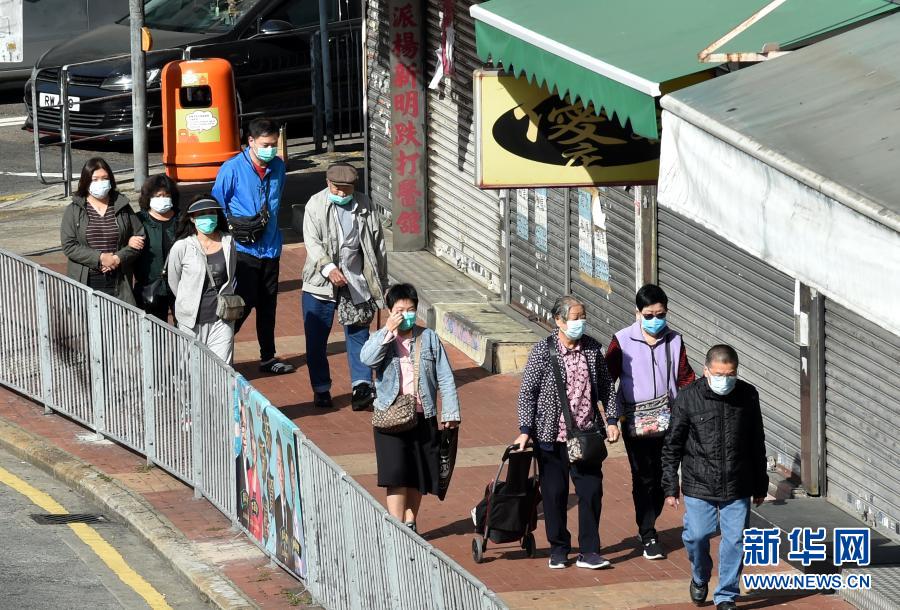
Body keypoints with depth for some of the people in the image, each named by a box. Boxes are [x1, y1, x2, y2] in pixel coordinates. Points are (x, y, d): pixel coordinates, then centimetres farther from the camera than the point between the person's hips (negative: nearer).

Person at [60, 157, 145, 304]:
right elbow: (69, 246, -4)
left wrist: (119, 258, -10)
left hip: (118, 284, 1)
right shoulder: (73, 211, 4)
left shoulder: (122, 208, 9)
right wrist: (99, 258, -14)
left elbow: (140, 239, 7)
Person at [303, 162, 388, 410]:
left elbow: (377, 245, 9)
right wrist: (329, 268, -29)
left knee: (358, 334, -2)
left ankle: (361, 387, -3)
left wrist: (381, 283, 10)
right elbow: (312, 241, -13)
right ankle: (321, 389, 16)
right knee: (316, 338, 4)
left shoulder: (364, 206, 4)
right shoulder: (316, 205, -4)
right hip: (320, 283, -1)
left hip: (356, 282, 2)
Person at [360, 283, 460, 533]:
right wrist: (388, 332, -21)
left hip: (423, 417, 2)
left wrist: (451, 412, -4)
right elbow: (367, 359, -21)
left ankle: (410, 524, 24)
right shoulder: (381, 340, 1)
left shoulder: (429, 338, 3)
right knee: (396, 475, -11)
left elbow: (445, 377, 2)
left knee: (417, 476, 10)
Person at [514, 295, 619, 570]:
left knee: (591, 491, 1)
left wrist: (611, 420, 6)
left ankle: (589, 552, 8)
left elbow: (606, 385, 12)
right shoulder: (542, 351, -9)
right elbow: (527, 392, -6)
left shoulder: (593, 348, 2)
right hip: (552, 436, -3)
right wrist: (526, 430, -9)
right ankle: (558, 550, 20)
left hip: (587, 435, 3)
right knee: (554, 494, 6)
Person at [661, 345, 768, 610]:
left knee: (734, 540, 1)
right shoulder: (688, 398, -9)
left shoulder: (748, 396, -2)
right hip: (698, 486, -1)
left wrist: (760, 486, 13)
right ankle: (700, 578, 32)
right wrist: (671, 486, -1)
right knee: (696, 536, 0)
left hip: (737, 488, 1)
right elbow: (672, 446, -1)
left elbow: (757, 444, 9)